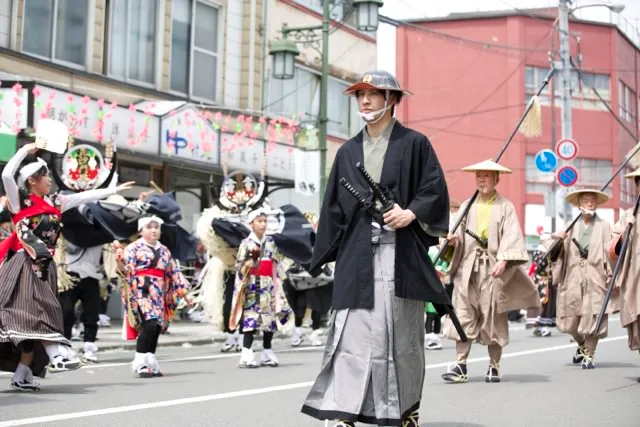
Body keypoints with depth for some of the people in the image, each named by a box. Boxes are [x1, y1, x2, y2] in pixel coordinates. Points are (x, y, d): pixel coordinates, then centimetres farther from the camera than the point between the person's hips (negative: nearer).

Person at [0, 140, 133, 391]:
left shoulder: (55, 202, 15)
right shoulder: (20, 200, -2)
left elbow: (86, 196, 21)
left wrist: (115, 190, 25)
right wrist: (24, 151, -7)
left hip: (45, 266, 6)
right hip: (24, 265, -6)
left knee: (32, 316, 2)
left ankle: (21, 374, 0)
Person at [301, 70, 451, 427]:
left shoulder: (414, 143, 5)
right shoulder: (348, 152, 15)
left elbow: (436, 190, 0)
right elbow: (333, 209, 13)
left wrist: (412, 213, -17)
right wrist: (321, 259, 8)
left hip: (402, 253, -2)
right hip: (358, 255, 2)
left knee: (404, 333, 4)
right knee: (353, 332, -6)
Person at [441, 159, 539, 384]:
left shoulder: (506, 207, 4)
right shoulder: (467, 206, 14)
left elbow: (511, 237, -7)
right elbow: (460, 232, 10)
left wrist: (503, 261, -20)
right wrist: (454, 238, -14)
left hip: (494, 268, -3)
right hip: (468, 267, 3)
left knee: (494, 317, 2)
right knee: (464, 315, -4)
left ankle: (494, 366, 11)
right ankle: (460, 364, -3)